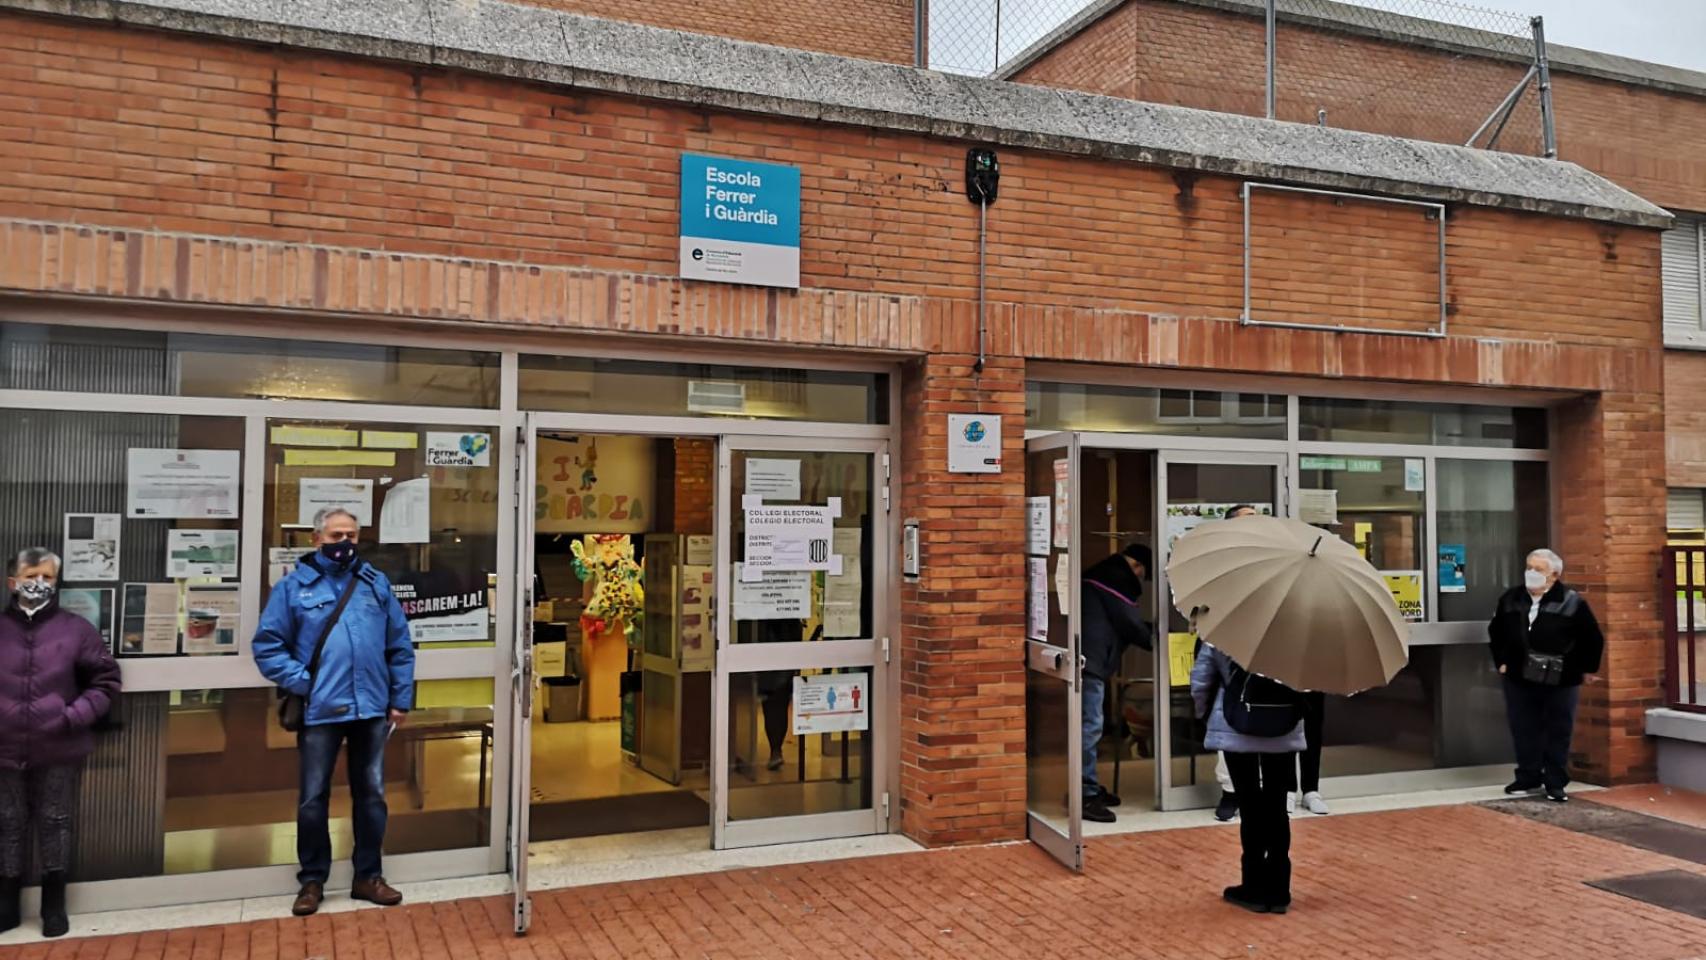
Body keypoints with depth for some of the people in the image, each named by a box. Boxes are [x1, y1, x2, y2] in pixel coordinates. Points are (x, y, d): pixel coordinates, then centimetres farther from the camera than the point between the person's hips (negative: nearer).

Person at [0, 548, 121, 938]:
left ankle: (54, 906, 21)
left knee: (55, 825, 9)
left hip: (59, 751, -1)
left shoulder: (76, 629, -2)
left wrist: (74, 716, -12)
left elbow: (106, 681, 0)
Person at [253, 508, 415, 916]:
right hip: (319, 711, -2)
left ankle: (368, 876, 23)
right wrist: (303, 683, -12)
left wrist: (401, 699, 4)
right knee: (313, 799, 7)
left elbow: (400, 646, 8)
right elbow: (267, 646, -3)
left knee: (371, 795, 10)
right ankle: (312, 880, 22)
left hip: (372, 709, 2)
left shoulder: (377, 583, 8)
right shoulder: (293, 585, 0)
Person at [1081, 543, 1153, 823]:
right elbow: (1128, 620, -7)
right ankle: (1086, 796, -11)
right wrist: (1151, 641, 9)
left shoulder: (1102, 574, 25)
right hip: (1091, 661, -11)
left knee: (1089, 726, 15)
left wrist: (1145, 634, 23)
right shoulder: (1117, 578, -5)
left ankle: (1090, 788, 23)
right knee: (1090, 726, -11)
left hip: (1091, 659, 11)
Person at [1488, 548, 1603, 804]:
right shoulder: (1511, 599, 4)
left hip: (1560, 681, -3)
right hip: (1519, 679, 3)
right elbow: (1495, 632, 19)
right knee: (1524, 731, 9)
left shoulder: (1572, 602, -8)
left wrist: (1584, 668, 2)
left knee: (1558, 734, 4)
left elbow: (1593, 640, 0)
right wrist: (1501, 661, 15)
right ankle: (1529, 778, 21)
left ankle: (1556, 783, 14)